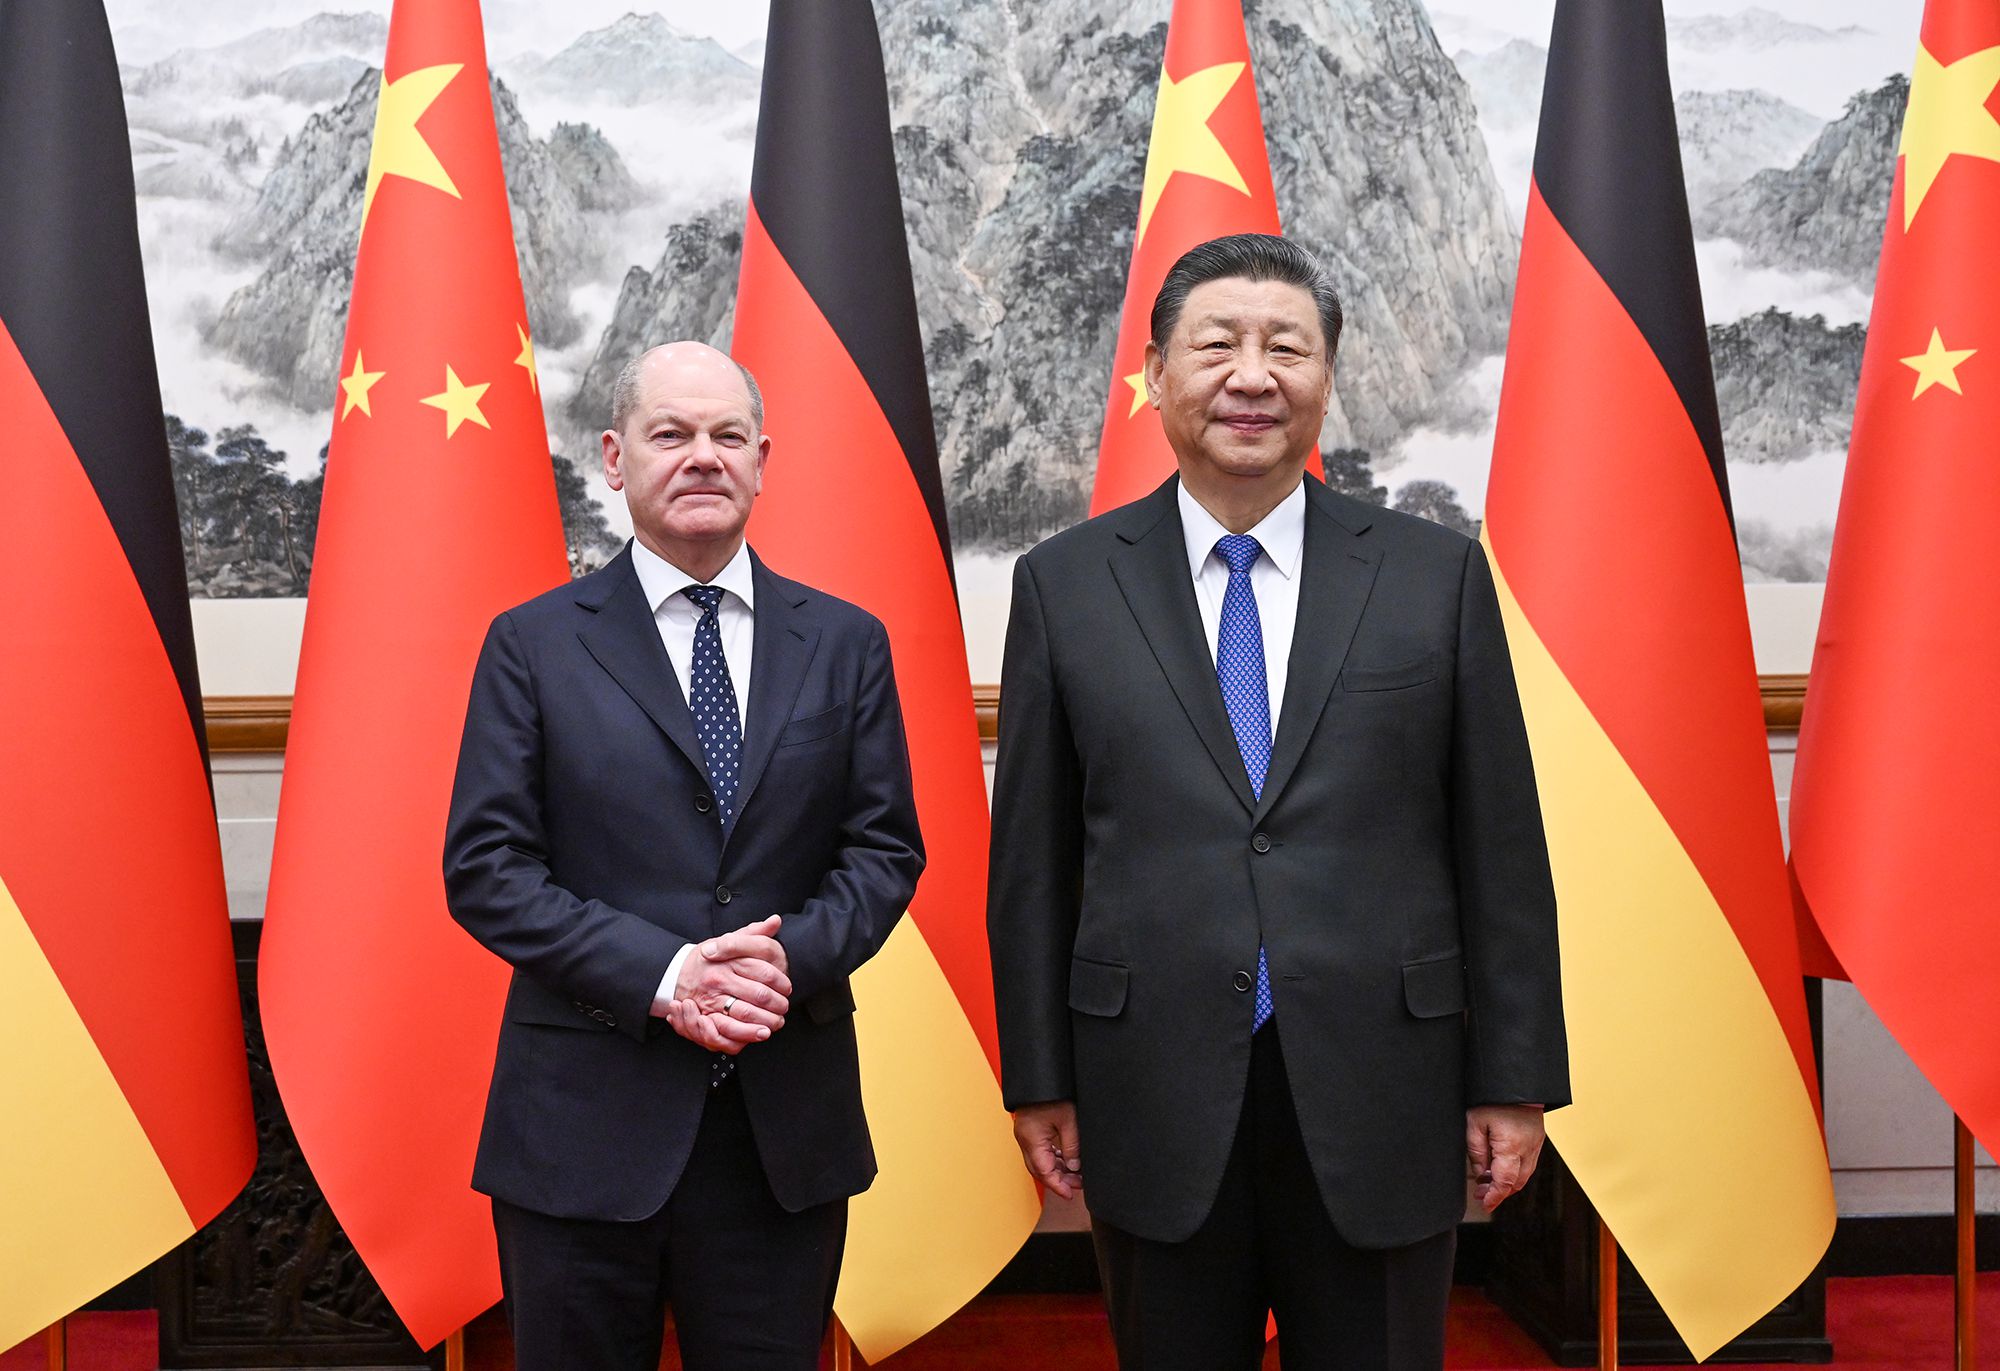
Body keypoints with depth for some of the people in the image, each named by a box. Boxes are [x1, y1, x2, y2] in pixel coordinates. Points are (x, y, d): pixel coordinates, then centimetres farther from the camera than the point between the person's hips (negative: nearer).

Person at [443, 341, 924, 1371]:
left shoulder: (845, 644, 6)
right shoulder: (533, 646, 1)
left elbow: (886, 848, 5)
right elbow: (484, 868, -5)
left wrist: (797, 952, -15)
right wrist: (659, 974, -17)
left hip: (788, 1124, 2)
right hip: (584, 1123, -1)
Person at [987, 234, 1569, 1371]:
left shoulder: (1439, 575, 1)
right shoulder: (1066, 584, 2)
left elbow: (1501, 850, 2)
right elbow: (1031, 858, 4)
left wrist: (1515, 1080, 1)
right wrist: (1039, 1079, 3)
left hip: (1381, 1102, 0)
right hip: (1155, 1105, 0)